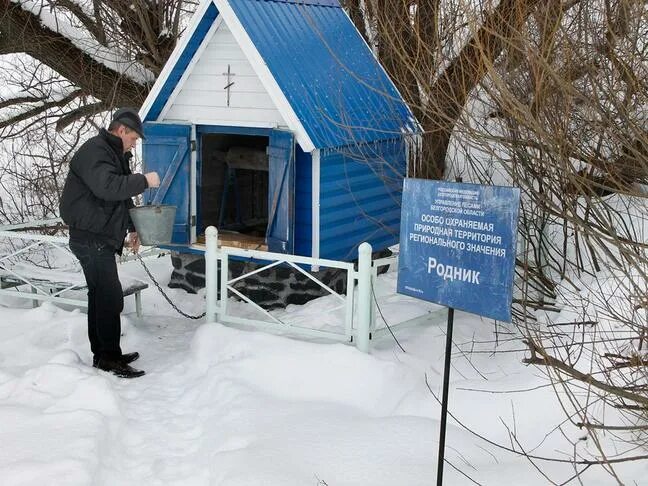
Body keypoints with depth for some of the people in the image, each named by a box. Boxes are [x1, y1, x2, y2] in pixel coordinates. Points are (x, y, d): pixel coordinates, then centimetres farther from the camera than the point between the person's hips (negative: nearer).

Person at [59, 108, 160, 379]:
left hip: (102, 238, 11)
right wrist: (144, 181, -23)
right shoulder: (94, 151, -14)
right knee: (111, 297, -10)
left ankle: (102, 353, 22)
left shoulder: (116, 154, 20)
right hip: (90, 237, -11)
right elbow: (108, 186, -30)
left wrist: (132, 228, 19)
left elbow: (123, 196, 28)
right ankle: (109, 357, -4)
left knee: (100, 295, 14)